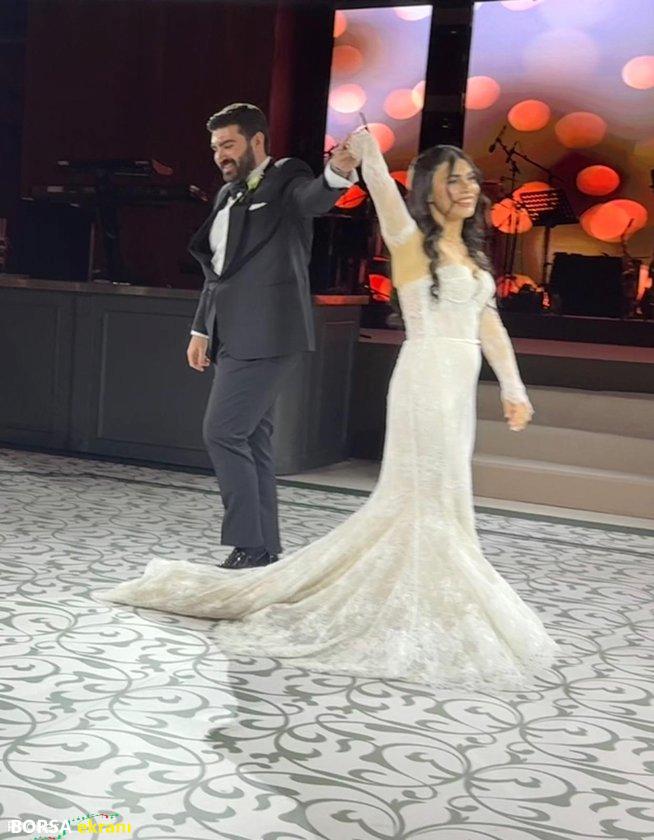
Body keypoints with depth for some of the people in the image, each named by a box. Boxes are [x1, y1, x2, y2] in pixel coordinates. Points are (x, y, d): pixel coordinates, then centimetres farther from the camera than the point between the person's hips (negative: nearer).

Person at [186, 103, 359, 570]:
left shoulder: (286, 180, -4)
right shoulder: (228, 195, 20)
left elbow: (314, 199, -29)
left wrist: (338, 173, -51)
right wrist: (202, 330, 20)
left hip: (266, 336, -9)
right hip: (236, 338, 9)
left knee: (224, 433, -13)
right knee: (252, 440, 9)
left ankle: (249, 547, -7)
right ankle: (265, 551, 15)